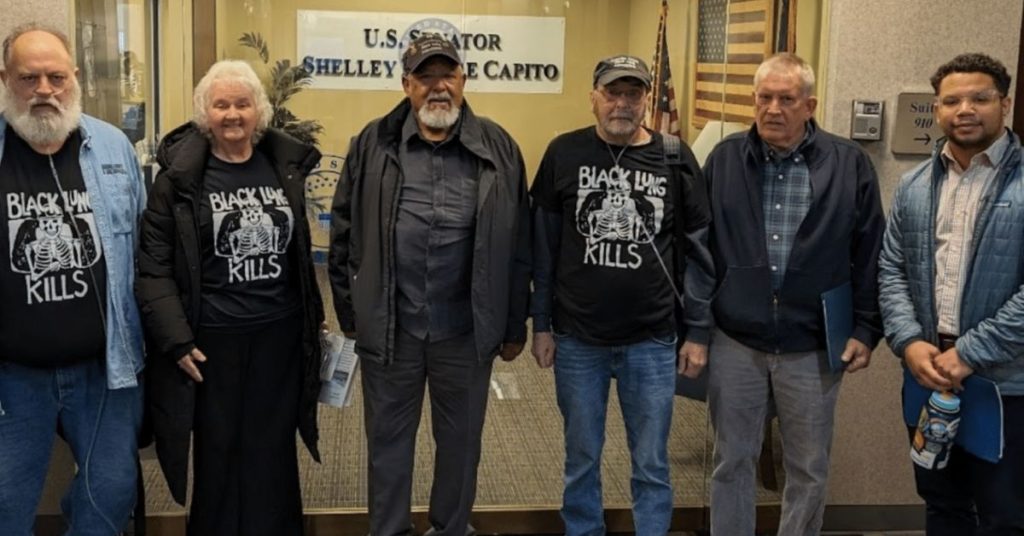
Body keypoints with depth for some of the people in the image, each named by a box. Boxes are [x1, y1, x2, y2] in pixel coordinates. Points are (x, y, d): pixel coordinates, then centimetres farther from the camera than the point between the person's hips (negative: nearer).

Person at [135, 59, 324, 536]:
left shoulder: (285, 166, 6)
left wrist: (314, 315, 15)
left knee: (272, 450, 12)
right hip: (212, 338, -3)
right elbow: (154, 267, -8)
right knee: (218, 452, 8)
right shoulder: (179, 175, -6)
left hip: (280, 334, 3)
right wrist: (176, 339, -14)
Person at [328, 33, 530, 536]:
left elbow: (517, 246, 2)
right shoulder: (373, 144, 0)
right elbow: (344, 234, 5)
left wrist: (514, 326, 3)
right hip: (389, 326, 0)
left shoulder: (498, 149, -1)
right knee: (388, 438, 13)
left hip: (466, 329, 0)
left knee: (461, 439, 15)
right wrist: (350, 311, 5)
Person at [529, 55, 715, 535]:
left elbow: (698, 251, 2)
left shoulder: (676, 159, -2)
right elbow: (543, 247, 2)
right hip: (577, 338, 1)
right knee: (581, 458, 13)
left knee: (651, 464, 9)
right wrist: (541, 324, 2)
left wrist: (697, 332, 1)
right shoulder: (564, 154, -2)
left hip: (652, 341, 0)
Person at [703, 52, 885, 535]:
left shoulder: (849, 164, -3)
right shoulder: (724, 159, 1)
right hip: (734, 342, 1)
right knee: (732, 462, 13)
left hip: (813, 346, -1)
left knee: (808, 470, 13)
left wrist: (866, 329, -2)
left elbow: (870, 255, 0)